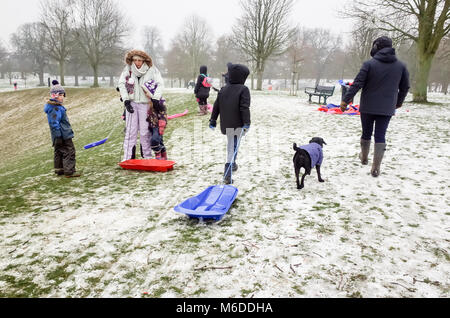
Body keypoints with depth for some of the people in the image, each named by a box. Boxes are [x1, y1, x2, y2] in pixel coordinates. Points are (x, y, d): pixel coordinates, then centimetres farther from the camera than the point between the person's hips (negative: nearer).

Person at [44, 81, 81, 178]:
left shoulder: (58, 107, 14)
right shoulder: (55, 108, -18)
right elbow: (54, 124, -22)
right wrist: (58, 137, -21)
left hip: (60, 136, 11)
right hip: (63, 136, -11)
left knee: (59, 152, 17)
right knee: (69, 152, -7)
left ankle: (59, 170, 28)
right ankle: (69, 171, -5)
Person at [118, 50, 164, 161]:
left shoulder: (152, 70, -5)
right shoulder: (128, 69, 0)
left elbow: (160, 84, -6)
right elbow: (121, 84, 3)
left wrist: (156, 98, -18)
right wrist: (126, 100, -6)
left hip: (145, 104, -1)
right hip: (131, 103, 1)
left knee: (145, 132, 2)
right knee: (130, 131, 1)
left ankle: (147, 157, 14)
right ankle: (127, 158, 5)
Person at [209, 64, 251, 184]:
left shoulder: (223, 90, 10)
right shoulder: (243, 89, -8)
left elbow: (216, 106, 11)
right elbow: (245, 107, -18)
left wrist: (213, 120, 16)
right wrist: (247, 122, -17)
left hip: (226, 124, 6)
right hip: (238, 124, -5)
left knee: (230, 146, 24)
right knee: (233, 147, -2)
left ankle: (232, 164, 38)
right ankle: (227, 174, -6)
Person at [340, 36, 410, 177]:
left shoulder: (369, 64, -9)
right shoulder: (401, 66, 4)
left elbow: (357, 84, -14)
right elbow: (405, 87, 12)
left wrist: (345, 100, -9)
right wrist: (399, 102, 27)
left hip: (367, 107, -1)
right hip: (387, 109, 2)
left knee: (366, 133, 16)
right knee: (380, 136, 2)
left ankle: (364, 157, 36)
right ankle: (376, 168, -1)